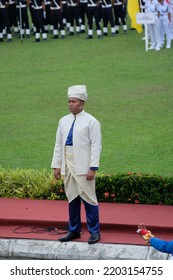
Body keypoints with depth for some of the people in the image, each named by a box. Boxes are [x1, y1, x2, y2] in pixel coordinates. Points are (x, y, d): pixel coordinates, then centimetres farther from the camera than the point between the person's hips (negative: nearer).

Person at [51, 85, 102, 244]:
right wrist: (56, 165, 9)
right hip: (67, 166, 5)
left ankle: (94, 232, 3)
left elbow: (96, 146, -8)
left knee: (89, 199, -5)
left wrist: (93, 168, -15)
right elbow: (58, 144, 16)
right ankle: (74, 230, 18)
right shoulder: (64, 121, 14)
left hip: (83, 167, -5)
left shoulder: (91, 122, -3)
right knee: (72, 199, 10)